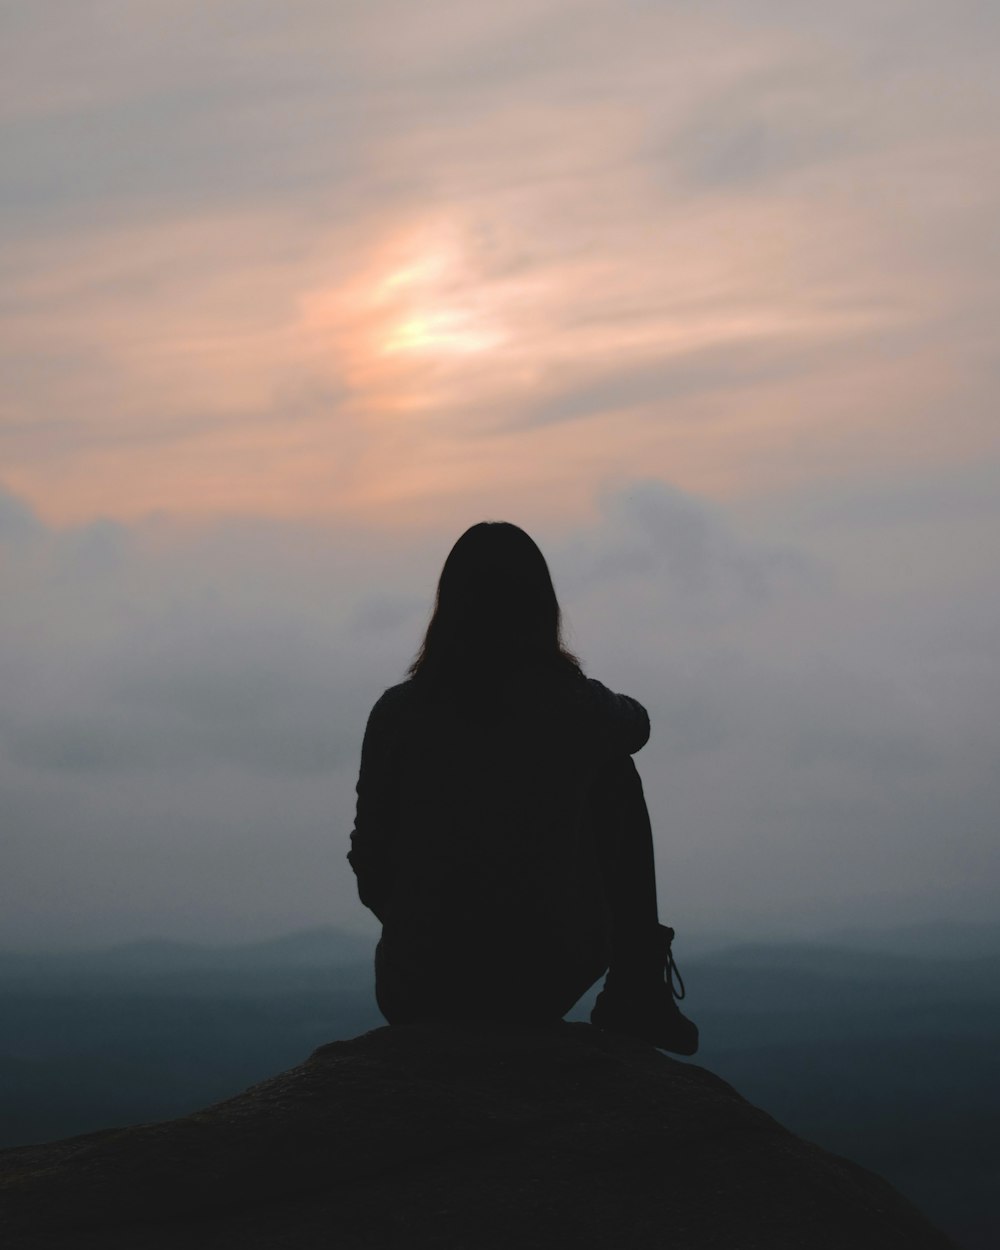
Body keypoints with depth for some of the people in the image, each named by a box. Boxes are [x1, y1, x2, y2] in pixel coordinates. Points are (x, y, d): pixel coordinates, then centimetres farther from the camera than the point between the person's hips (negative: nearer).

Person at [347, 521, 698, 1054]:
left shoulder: (398, 714, -10)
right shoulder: (577, 708, -10)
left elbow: (371, 861, -2)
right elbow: (635, 724, 17)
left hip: (417, 994, 1)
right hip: (549, 977, 0)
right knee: (616, 779, 23)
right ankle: (637, 994, 29)